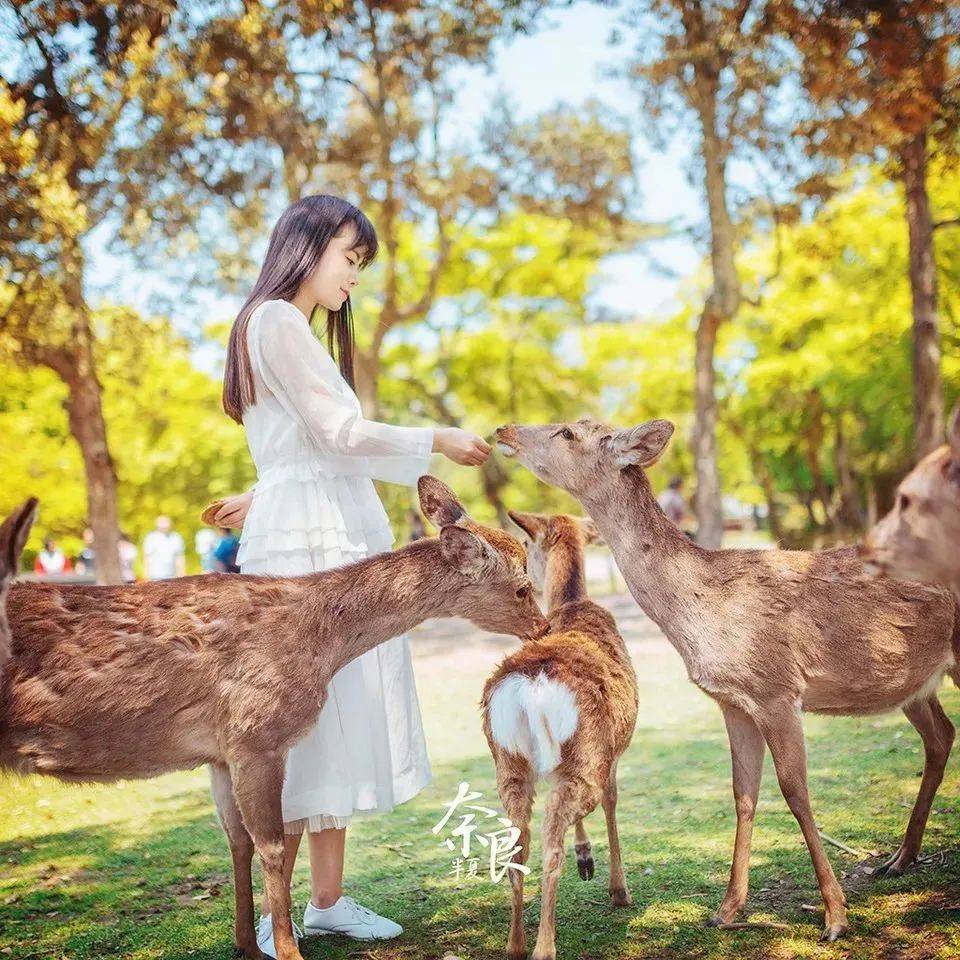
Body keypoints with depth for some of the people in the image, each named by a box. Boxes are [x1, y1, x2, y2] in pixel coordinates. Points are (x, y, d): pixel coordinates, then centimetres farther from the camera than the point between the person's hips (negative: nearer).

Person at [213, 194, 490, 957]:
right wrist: (437, 441, -5)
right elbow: (341, 433, -12)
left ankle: (328, 898, 15)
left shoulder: (297, 330, 21)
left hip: (341, 537, 9)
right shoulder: (276, 321, -7)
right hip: (304, 540, -9)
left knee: (341, 719, 8)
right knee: (300, 718, -6)